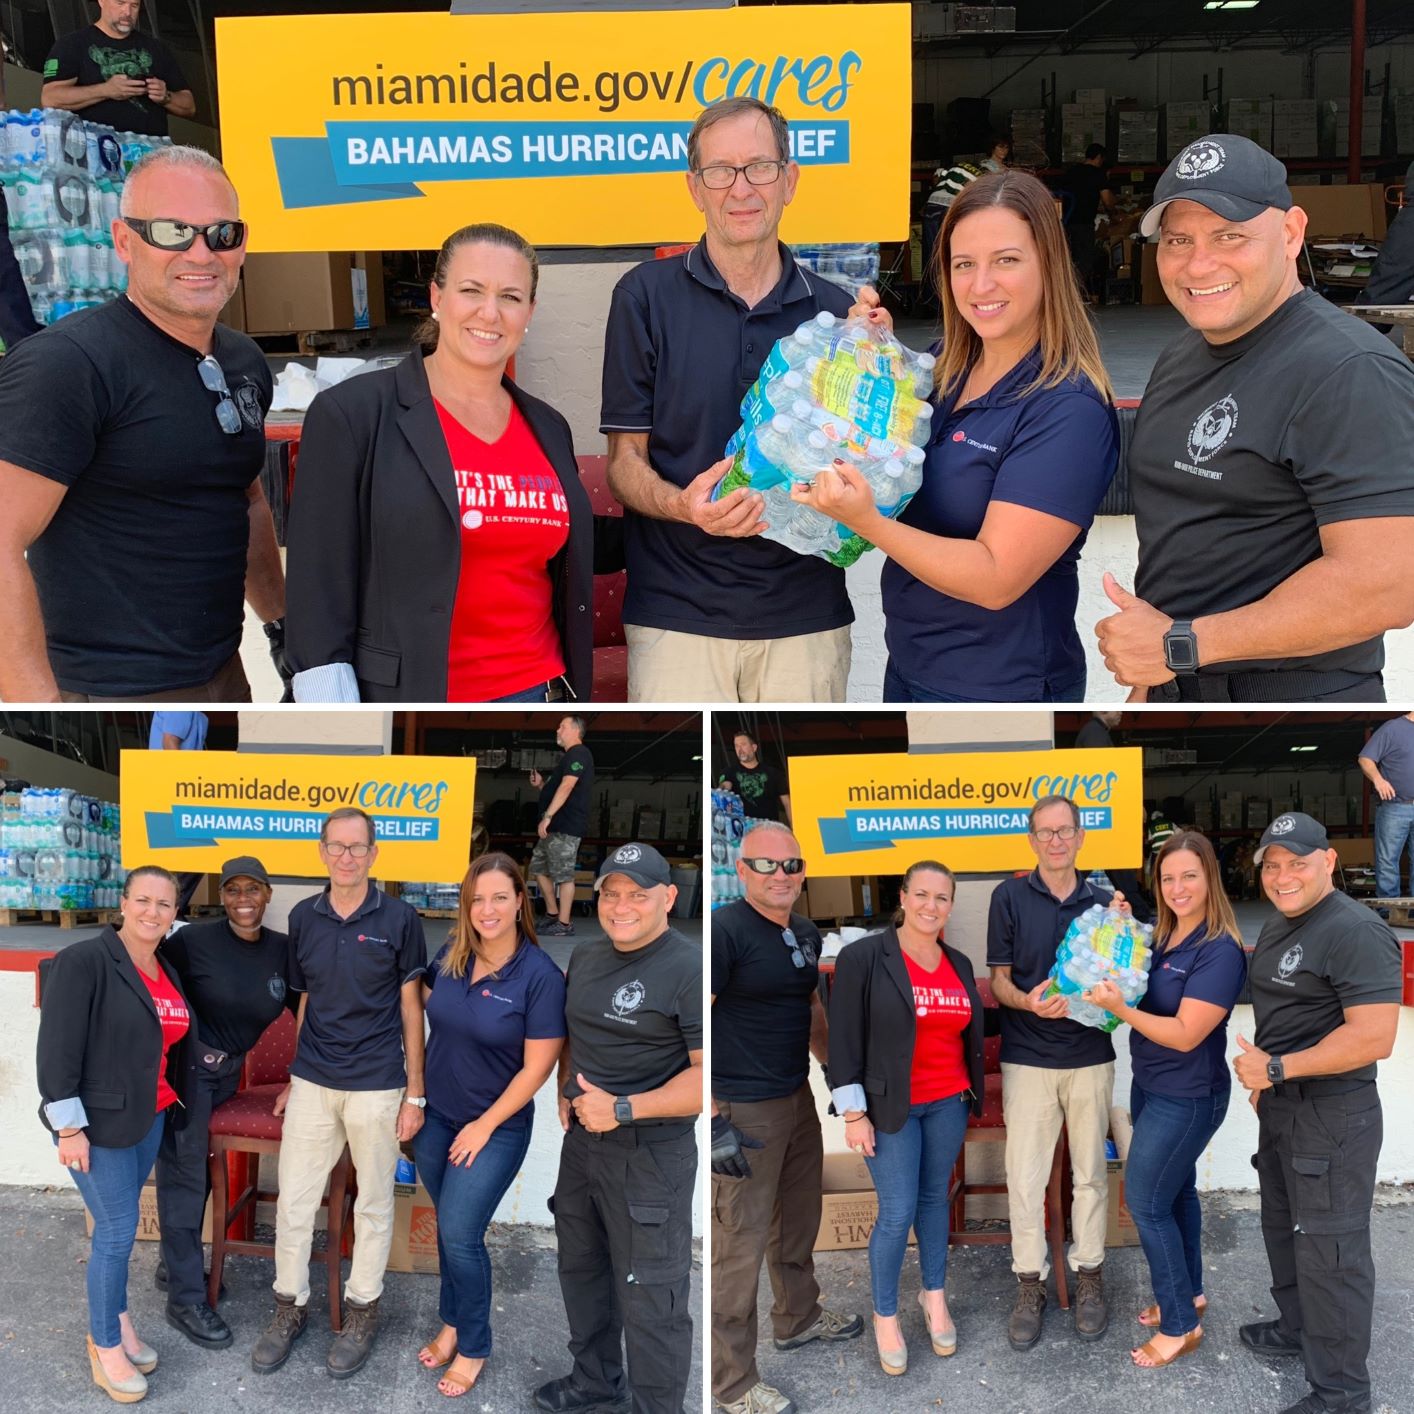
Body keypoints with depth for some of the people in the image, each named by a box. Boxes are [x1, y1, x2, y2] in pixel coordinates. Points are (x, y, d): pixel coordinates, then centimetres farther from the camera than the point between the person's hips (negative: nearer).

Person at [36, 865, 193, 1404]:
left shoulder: (167, 971, 8)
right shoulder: (83, 961, -15)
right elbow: (57, 1048, -17)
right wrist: (68, 1126, -18)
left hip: (149, 1119, 6)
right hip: (98, 1121, -6)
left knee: (118, 1224, 15)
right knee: (118, 1229, -1)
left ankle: (116, 1321, 29)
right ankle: (106, 1346, 15)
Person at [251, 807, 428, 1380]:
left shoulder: (399, 919, -7)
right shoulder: (303, 917, 3)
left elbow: (410, 1007, -3)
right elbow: (305, 1002, 12)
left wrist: (415, 1093, -4)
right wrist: (295, 1077, 14)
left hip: (377, 1085, -3)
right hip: (313, 1082, 3)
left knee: (373, 1203, 9)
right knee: (293, 1199, 8)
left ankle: (362, 1310, 26)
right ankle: (290, 1306, 26)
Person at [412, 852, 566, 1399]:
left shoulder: (541, 975, -20)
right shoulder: (451, 956, -6)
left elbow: (537, 1066, -16)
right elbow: (421, 1007, 13)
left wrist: (485, 1126, -12)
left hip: (496, 1127, -5)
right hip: (435, 1117, 5)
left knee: (459, 1234, -4)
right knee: (450, 1228, 16)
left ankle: (474, 1347, 16)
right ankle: (453, 1323, 36)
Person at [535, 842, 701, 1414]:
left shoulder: (689, 969, -19)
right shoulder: (584, 959, 6)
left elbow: (706, 1075, -25)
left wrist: (622, 1109, -25)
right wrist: (566, 1092, 7)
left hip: (650, 1156, -8)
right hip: (581, 1142, 8)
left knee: (649, 1298, 0)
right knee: (580, 1267, 24)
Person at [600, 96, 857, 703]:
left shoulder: (834, 310, 8)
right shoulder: (646, 296, 0)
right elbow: (625, 458, 1)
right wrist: (683, 505, -21)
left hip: (806, 613, 2)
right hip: (677, 612, -2)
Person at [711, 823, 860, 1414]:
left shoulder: (807, 933, 7)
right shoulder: (724, 930, -19)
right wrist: (714, 1123, -24)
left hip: (799, 1097, 8)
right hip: (744, 1112, -8)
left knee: (798, 1221, 24)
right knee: (740, 1243, 1)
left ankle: (799, 1318, 47)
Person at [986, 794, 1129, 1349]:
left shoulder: (1102, 901, 5)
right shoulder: (1010, 897, -1)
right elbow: (999, 979, 0)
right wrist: (1026, 1001, -21)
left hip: (1090, 1056, 2)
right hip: (1027, 1058, -2)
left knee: (1091, 1171, 10)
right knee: (1024, 1176, 1)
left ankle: (1088, 1275, 24)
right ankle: (1030, 1284, 14)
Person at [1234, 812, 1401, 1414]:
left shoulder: (1355, 932, -21)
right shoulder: (1277, 926, 10)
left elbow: (1373, 1037, -28)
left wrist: (1277, 1068, -23)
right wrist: (1263, 1080, 13)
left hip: (1332, 1118, -9)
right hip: (1281, 1110, 10)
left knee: (1329, 1251, -1)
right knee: (1283, 1227, 23)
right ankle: (1298, 1329, 43)